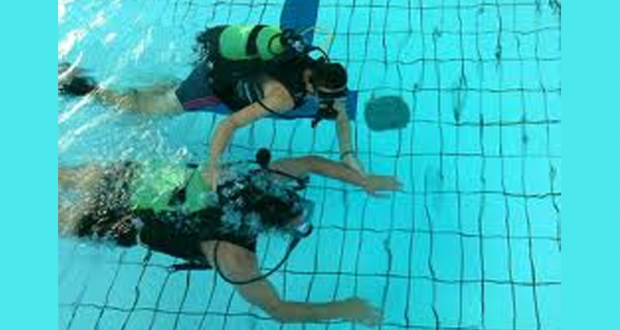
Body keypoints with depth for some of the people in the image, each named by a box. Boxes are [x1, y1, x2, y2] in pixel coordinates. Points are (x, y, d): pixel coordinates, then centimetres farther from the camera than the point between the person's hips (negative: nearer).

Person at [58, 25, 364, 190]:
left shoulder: (323, 75, -15)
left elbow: (342, 114, 2)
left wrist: (347, 154, -8)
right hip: (213, 79, -7)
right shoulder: (284, 96, -37)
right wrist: (212, 165, -46)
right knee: (141, 106, 9)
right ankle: (75, 82, 21)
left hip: (234, 65, 7)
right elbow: (230, 124, -38)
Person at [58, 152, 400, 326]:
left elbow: (312, 162, -5)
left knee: (70, 177, 28)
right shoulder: (233, 255, -35)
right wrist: (344, 309, -26)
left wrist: (365, 181, -6)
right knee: (62, 219, 20)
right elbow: (277, 310, -28)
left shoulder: (260, 179, -21)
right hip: (126, 217, -5)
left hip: (147, 174, 5)